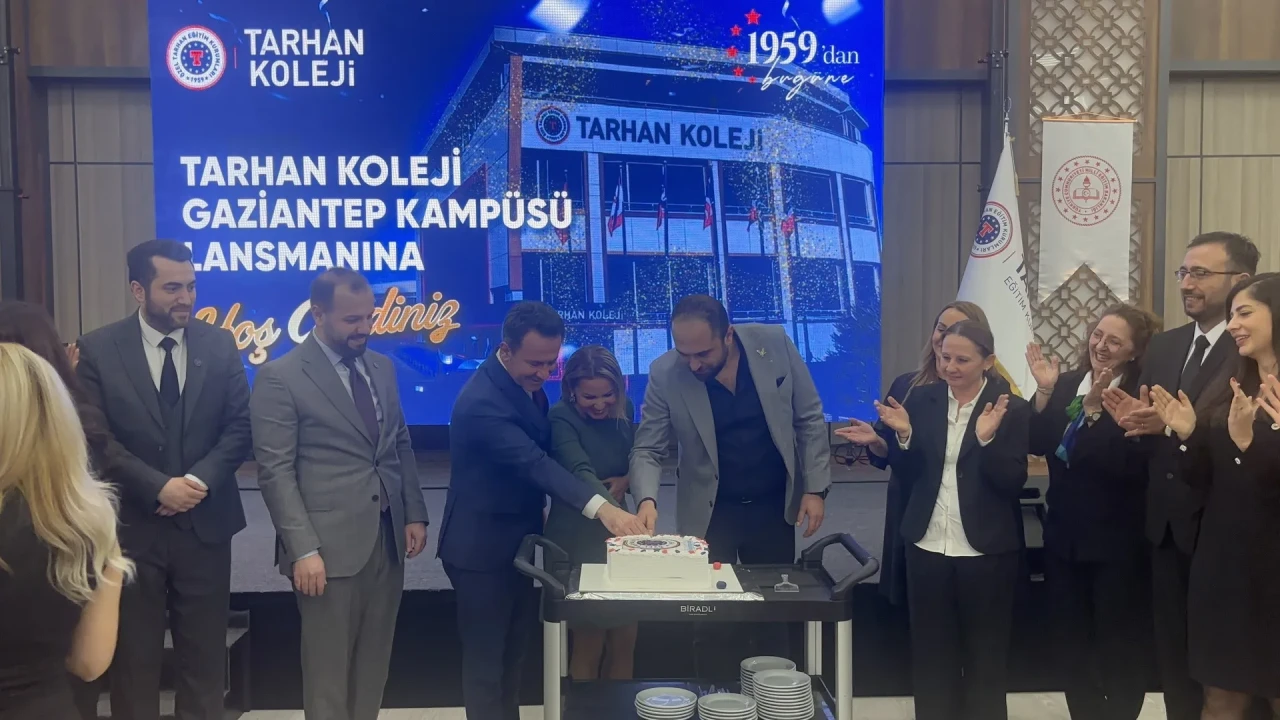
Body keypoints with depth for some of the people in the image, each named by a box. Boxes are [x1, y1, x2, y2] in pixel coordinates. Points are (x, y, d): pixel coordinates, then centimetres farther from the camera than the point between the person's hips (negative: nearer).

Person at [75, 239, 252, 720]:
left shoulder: (220, 345, 3)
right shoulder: (98, 349, -3)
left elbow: (239, 426, 0)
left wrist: (200, 479, -14)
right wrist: (158, 487, -16)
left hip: (204, 523, 2)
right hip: (130, 526, -1)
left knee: (204, 655, 10)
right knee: (133, 656, 10)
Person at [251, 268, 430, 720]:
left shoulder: (382, 368, 12)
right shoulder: (280, 377, -7)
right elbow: (276, 472, -11)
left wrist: (414, 514, 9)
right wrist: (303, 549, -17)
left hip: (387, 538, 6)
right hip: (330, 545, -5)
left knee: (373, 663, 11)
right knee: (328, 668, 4)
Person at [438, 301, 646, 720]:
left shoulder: (527, 379, 0)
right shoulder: (481, 401, -29)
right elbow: (534, 463, -40)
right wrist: (601, 508, -50)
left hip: (518, 541, 9)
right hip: (482, 548, -8)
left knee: (513, 651, 21)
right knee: (486, 658, 4)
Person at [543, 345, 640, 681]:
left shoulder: (624, 409, 1)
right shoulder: (561, 418, -17)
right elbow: (580, 472, -33)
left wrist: (626, 480, -8)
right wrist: (615, 512, -49)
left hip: (616, 533, 6)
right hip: (577, 539, -5)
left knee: (625, 635, 10)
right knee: (589, 638, 1)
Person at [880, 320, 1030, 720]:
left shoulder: (1012, 409, -6)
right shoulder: (922, 400, 3)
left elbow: (1013, 483, -12)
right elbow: (907, 474, 4)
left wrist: (987, 438, -26)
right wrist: (904, 435, -14)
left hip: (985, 551, -3)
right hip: (928, 547, 3)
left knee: (985, 656, 11)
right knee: (930, 652, 13)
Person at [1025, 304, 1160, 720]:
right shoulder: (1066, 384, 3)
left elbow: (1130, 464, -24)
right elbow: (1037, 444, -5)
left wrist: (1095, 410, -29)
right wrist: (1044, 391, -15)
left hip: (1117, 543, -5)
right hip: (1063, 536, 5)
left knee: (1120, 648, 10)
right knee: (1071, 644, 16)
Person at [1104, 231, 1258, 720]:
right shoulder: (1162, 347, 10)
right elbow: (1151, 436, 7)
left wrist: (1175, 424, -28)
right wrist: (1134, 419, -14)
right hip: (1166, 526, 6)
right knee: (1173, 656, 16)